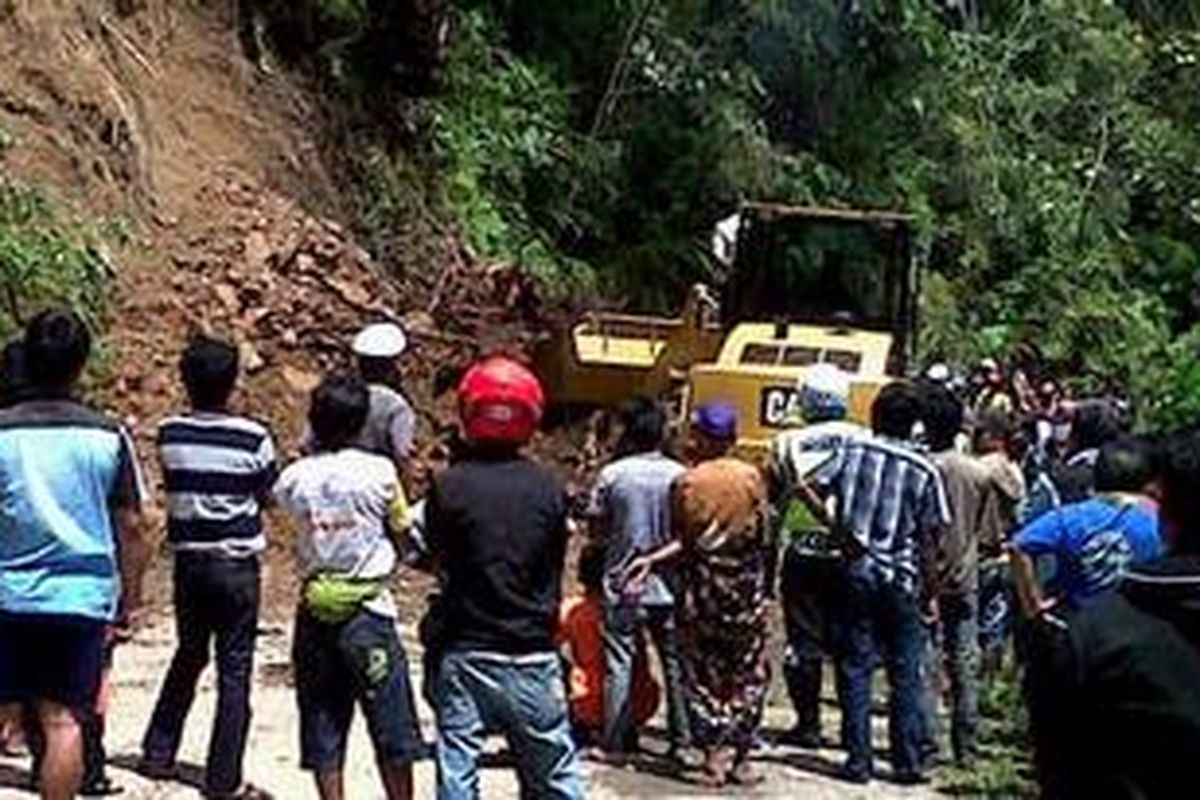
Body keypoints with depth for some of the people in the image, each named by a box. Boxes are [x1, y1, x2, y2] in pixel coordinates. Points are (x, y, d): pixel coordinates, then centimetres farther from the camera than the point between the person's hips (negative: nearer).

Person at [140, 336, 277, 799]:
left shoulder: (169, 435, -4)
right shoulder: (253, 438, -13)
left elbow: (172, 486, 6)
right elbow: (269, 495, -1)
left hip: (188, 560, 4)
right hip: (237, 565, -4)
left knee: (189, 654, 22)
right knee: (234, 670, 3)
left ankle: (157, 753, 28)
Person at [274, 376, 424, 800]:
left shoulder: (295, 477, -2)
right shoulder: (379, 472, -9)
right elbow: (401, 531, -1)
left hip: (315, 613, 3)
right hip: (369, 610, -3)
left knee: (322, 725, 10)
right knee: (392, 725, 8)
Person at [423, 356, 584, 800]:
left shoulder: (448, 487, -10)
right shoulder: (549, 488, -6)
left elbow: (439, 559, 1)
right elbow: (555, 568, 3)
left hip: (464, 651, -1)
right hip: (533, 654, 1)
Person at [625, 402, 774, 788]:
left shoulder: (687, 482, -7)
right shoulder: (751, 477, -2)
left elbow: (684, 541, -9)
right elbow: (765, 539, -2)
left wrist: (650, 561, 7)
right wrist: (766, 585, 9)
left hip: (703, 596, -1)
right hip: (747, 592, 2)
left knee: (704, 676, 8)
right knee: (748, 677, 11)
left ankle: (714, 757, 5)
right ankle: (741, 759, 13)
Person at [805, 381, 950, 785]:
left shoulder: (853, 450, -3)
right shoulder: (924, 471, -6)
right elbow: (928, 540, -5)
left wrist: (836, 526, 3)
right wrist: (931, 591, 3)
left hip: (857, 573, 1)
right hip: (901, 580, -1)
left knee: (856, 667, 7)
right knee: (905, 673, 7)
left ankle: (858, 760, 8)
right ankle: (907, 763, 11)